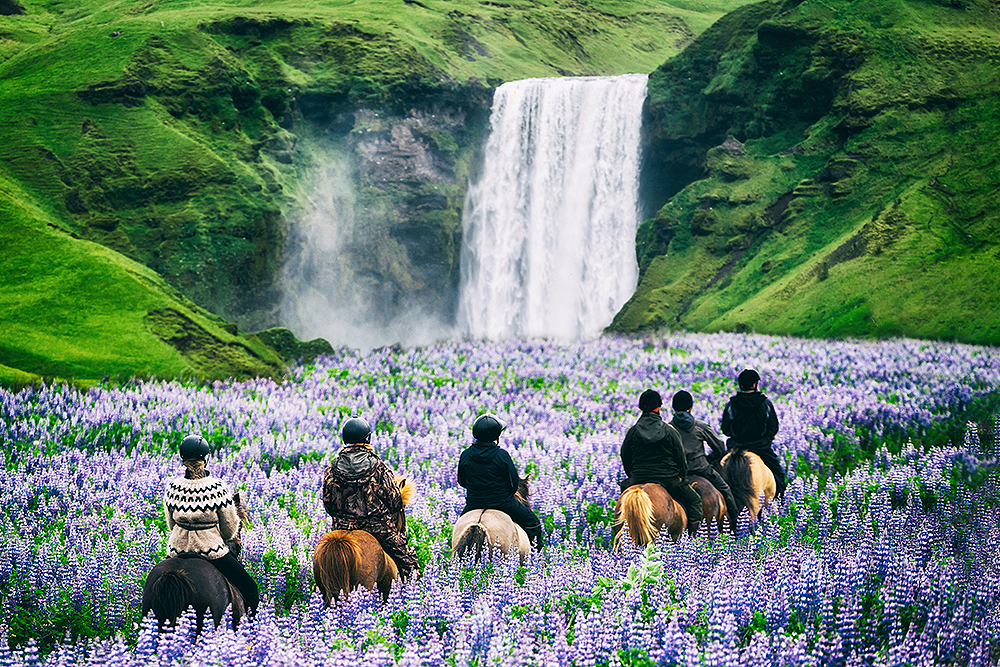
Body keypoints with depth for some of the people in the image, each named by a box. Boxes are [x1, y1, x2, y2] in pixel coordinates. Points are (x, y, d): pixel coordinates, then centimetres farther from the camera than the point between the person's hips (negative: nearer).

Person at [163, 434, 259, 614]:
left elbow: (171, 524, 5)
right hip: (212, 550, -4)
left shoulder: (172, 487, -9)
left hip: (177, 549, 4)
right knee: (249, 589, 11)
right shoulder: (219, 488, -18)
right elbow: (230, 529, -7)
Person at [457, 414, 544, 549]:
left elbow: (462, 481, 6)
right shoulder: (502, 455, -15)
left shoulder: (465, 455, -5)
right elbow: (514, 483, -9)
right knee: (532, 522, 14)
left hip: (473, 503, 3)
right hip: (501, 502, -3)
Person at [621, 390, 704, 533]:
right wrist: (683, 478, 17)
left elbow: (625, 459, 8)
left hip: (638, 478, 2)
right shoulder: (671, 431, -5)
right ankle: (694, 531, -1)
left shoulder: (632, 432, 0)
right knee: (694, 500, 15)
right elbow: (681, 458, 2)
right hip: (669, 479, -2)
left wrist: (633, 476, 25)